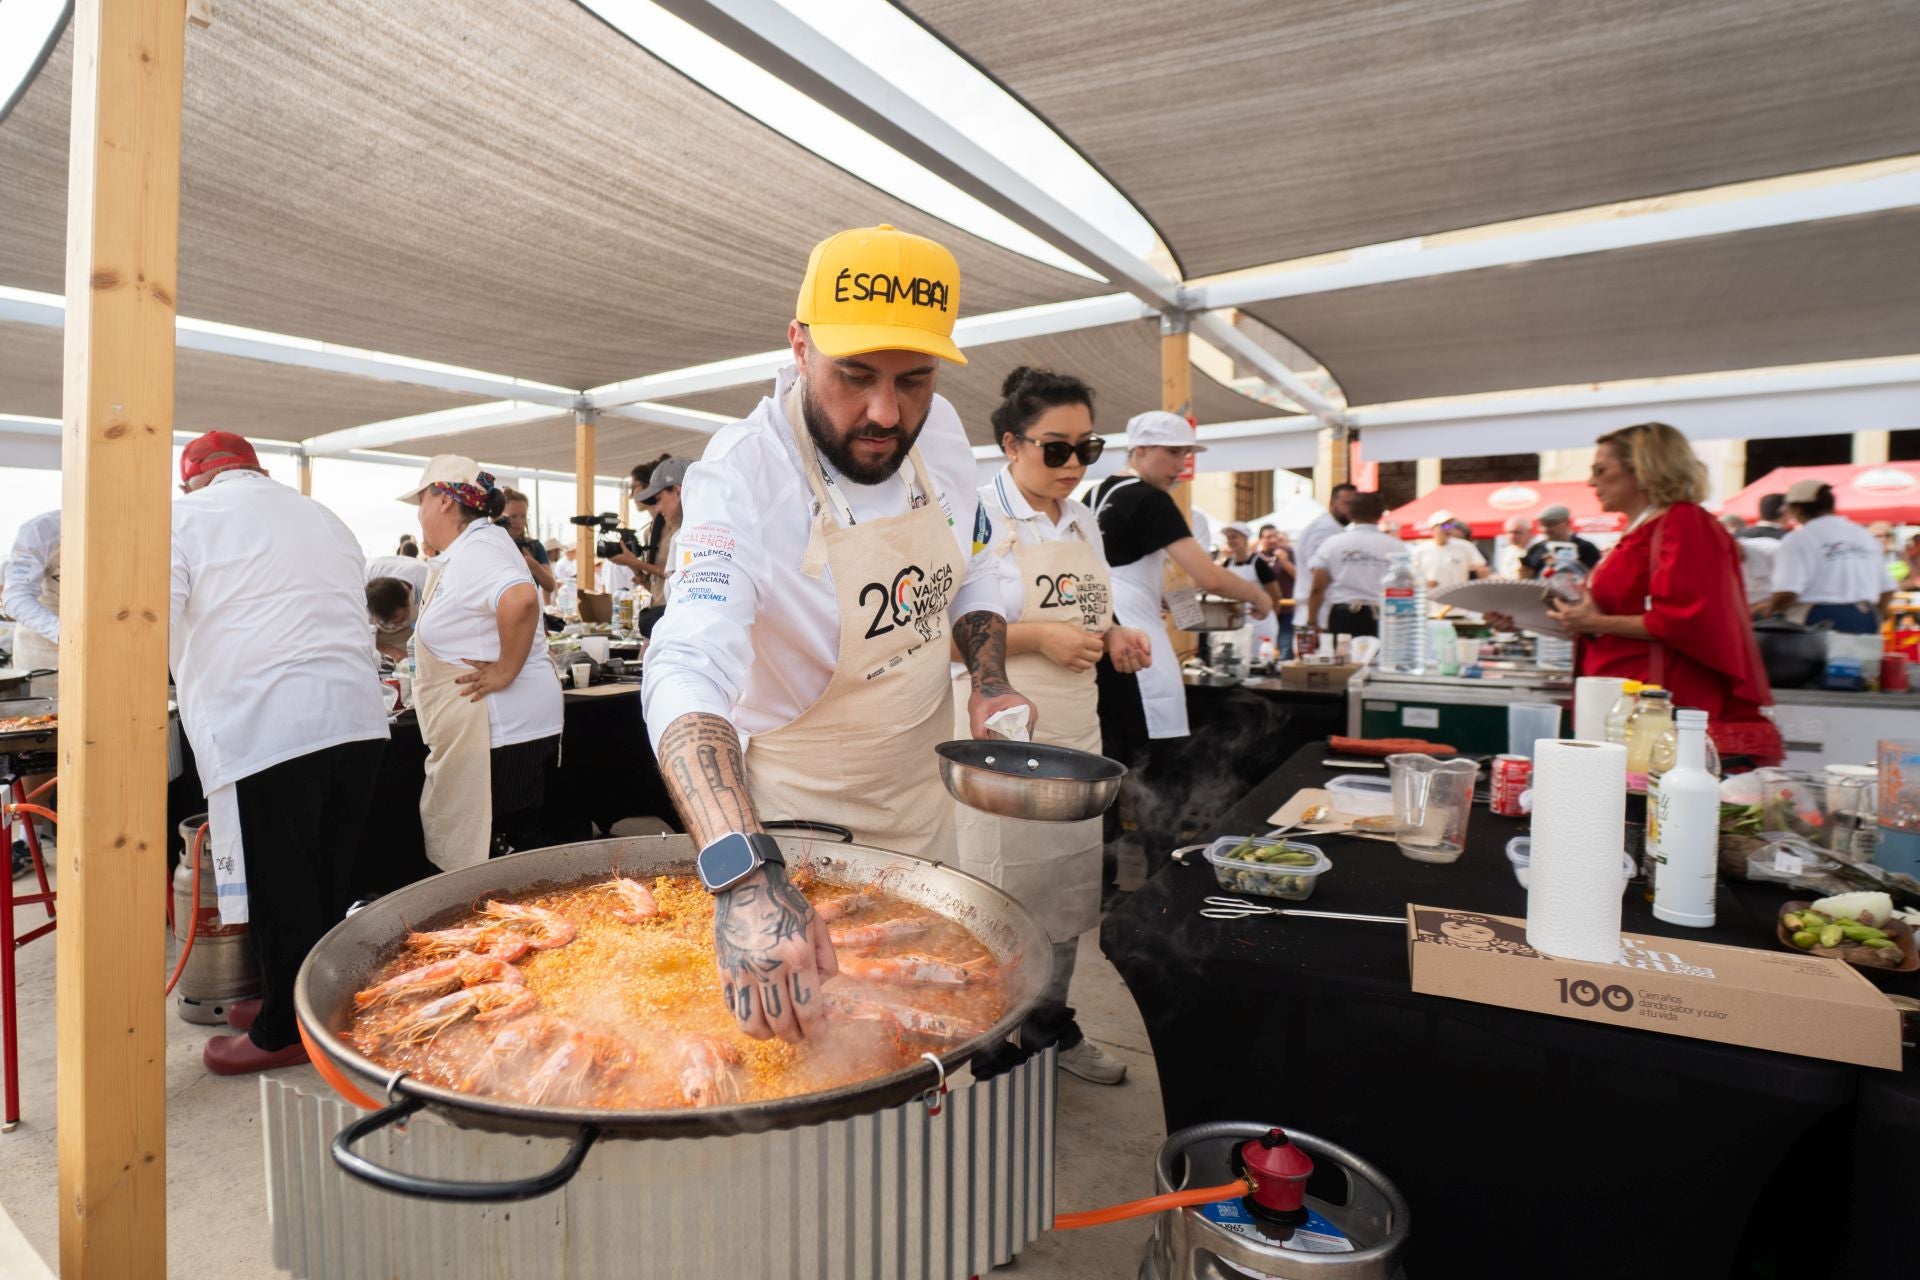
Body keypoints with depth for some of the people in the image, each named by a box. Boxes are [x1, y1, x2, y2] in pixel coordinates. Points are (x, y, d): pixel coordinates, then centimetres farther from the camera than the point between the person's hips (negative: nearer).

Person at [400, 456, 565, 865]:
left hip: (500, 731, -10)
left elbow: (521, 600, -37)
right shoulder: (475, 545, 15)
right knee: (515, 852, 16)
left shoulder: (475, 551, -16)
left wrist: (505, 671, -26)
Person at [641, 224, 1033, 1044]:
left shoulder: (939, 432, -10)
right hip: (794, 822, -5)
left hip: (922, 797, 6)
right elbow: (688, 673, -44)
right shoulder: (740, 477, -29)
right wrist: (744, 877, -58)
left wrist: (989, 682, -10)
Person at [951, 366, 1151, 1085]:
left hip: (1075, 735, 7)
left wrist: (1113, 640, 1)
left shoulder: (1084, 522, 12)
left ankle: (1051, 1026, 35)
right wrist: (1037, 636, -22)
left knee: (1067, 887, 16)